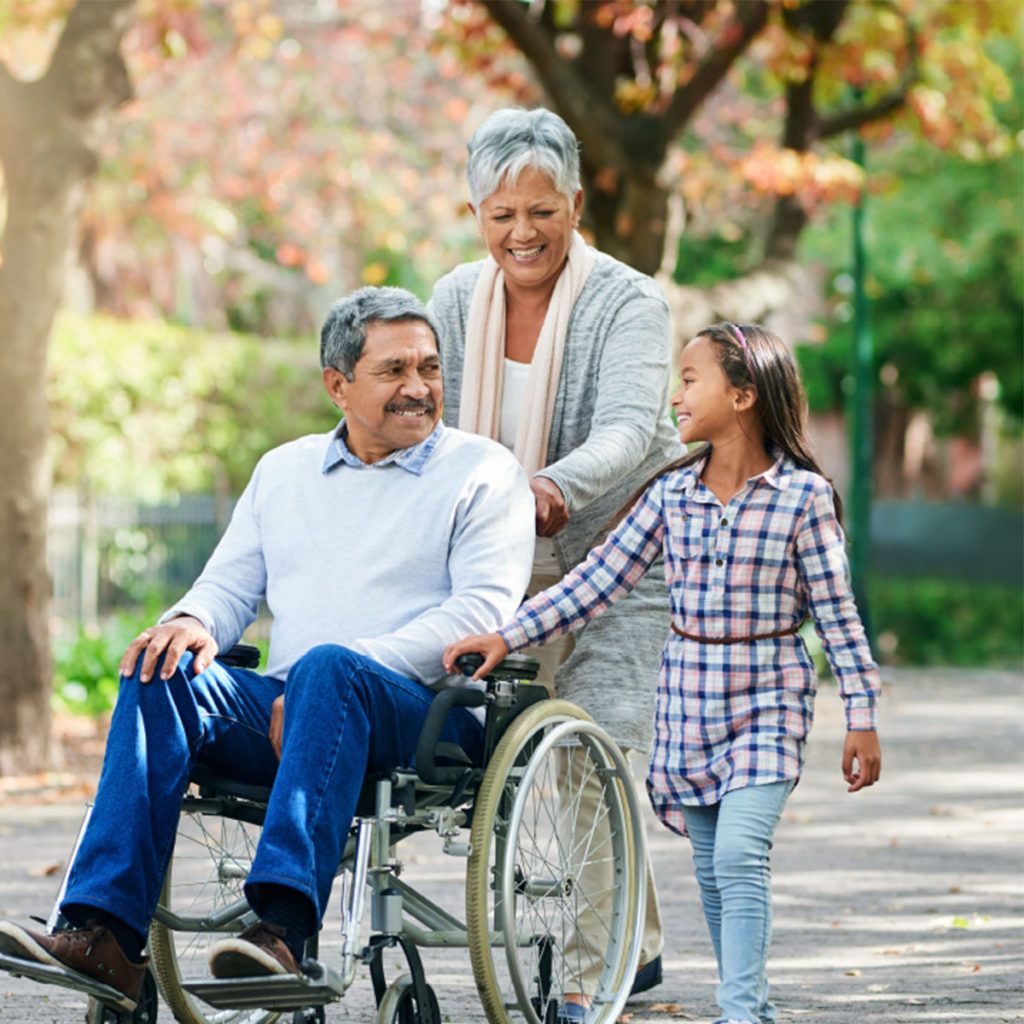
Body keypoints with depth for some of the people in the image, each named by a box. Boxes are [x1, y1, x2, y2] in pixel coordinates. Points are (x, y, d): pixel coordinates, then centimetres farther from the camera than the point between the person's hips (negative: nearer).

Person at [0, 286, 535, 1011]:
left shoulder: (485, 473, 7)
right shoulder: (284, 470, 24)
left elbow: (483, 611, -7)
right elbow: (231, 584, 21)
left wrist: (343, 668, -17)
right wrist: (194, 621, -7)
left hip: (428, 716, -5)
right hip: (287, 709, 5)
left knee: (328, 668, -37)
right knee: (161, 670, -22)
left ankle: (284, 930, -52)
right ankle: (105, 935, -33)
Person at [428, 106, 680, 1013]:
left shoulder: (629, 303, -15)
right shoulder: (456, 301, 1)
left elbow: (627, 431, -30)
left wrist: (555, 487, -49)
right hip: (512, 566, 5)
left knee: (595, 758, -13)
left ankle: (592, 975, -5)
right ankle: (637, 947, 23)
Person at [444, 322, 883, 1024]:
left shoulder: (803, 494, -8)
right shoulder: (672, 492, 3)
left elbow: (837, 614, -6)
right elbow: (599, 581, 4)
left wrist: (862, 720, -6)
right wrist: (508, 636, -2)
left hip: (767, 703, -5)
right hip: (688, 701, 5)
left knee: (739, 855, -19)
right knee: (712, 870, 8)